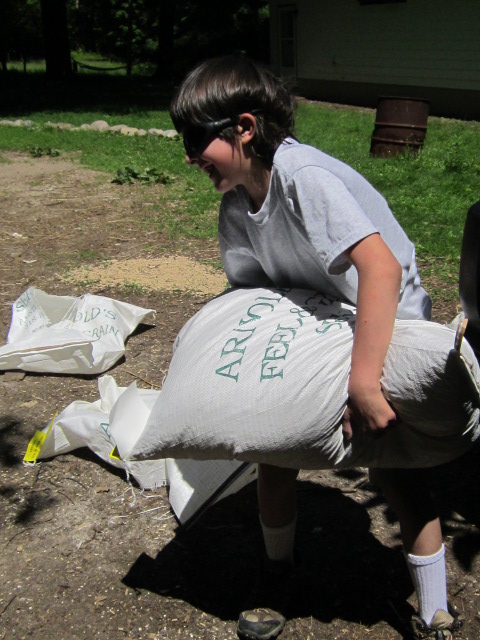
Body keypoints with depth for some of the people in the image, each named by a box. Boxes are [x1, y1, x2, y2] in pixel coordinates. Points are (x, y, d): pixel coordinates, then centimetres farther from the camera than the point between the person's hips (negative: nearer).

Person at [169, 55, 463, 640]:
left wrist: (363, 383, -46)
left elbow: (382, 268, -43)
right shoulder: (235, 207, -7)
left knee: (393, 471, -4)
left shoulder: (303, 175, -33)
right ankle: (277, 574, 29)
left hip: (387, 334, -6)